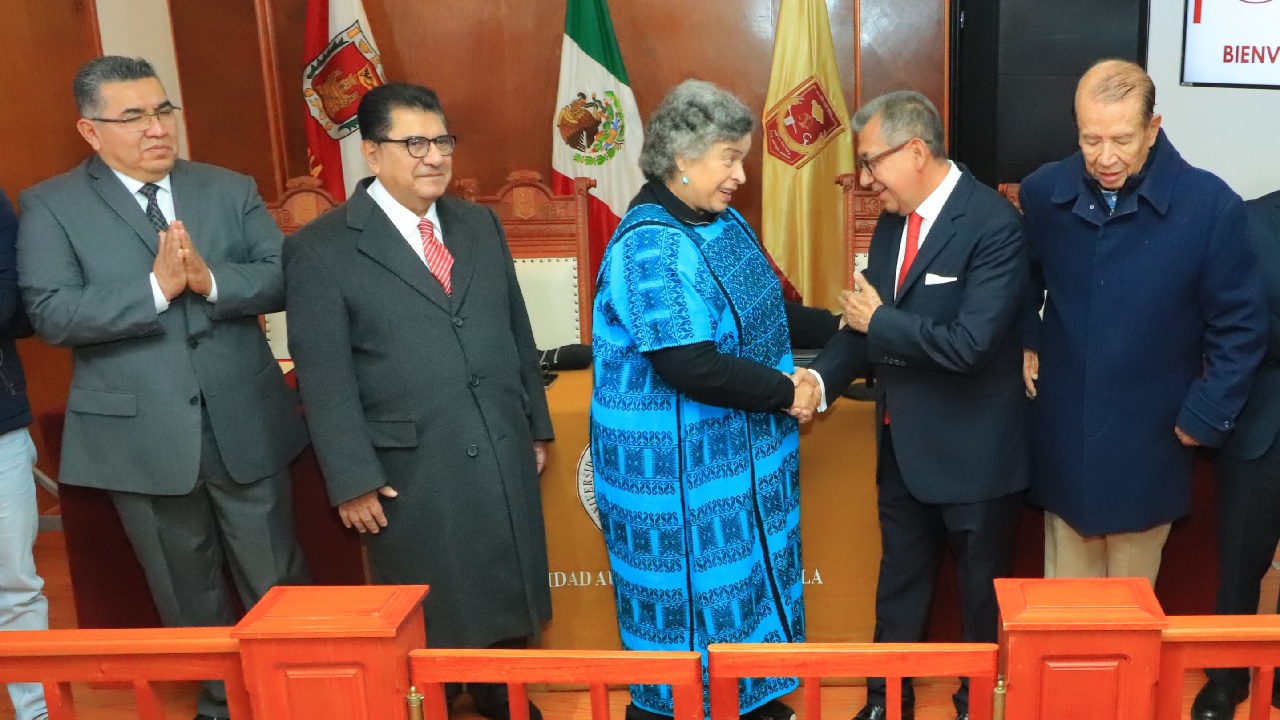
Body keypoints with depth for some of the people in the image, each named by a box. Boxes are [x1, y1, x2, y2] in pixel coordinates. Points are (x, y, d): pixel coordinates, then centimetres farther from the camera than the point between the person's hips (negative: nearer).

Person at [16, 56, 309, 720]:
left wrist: (210, 280, -22)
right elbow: (51, 315, -14)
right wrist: (156, 287, -24)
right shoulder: (49, 206, -3)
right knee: (188, 597, 16)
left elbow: (284, 278, -4)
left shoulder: (230, 189, 5)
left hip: (244, 424, 2)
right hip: (141, 436, -1)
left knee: (278, 585, 13)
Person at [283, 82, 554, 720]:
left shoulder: (481, 225, 9)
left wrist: (535, 426, 13)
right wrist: (353, 480, -12)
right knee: (430, 624, 10)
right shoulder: (321, 248, -8)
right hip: (414, 471, -5)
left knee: (506, 597, 18)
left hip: (505, 456, 5)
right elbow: (323, 379, -10)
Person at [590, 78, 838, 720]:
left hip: (738, 451, 9)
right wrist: (785, 393, -17)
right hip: (675, 463, -9)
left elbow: (761, 313, 17)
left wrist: (838, 325, 7)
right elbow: (688, 365, -28)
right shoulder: (649, 245, -22)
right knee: (688, 593, 6)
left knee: (746, 577, 20)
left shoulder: (724, 222, 6)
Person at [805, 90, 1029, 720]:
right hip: (903, 443, 7)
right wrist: (820, 378, -10)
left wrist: (880, 322, -18)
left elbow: (970, 343, -29)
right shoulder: (892, 220, 3)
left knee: (983, 595, 15)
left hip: (972, 451, -7)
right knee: (899, 584, 21)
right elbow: (867, 321, 5)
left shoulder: (993, 224, -21)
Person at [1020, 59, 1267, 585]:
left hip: (1148, 445, -2)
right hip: (1063, 438, 2)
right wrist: (1026, 343, 3)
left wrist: (1206, 416, -7)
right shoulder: (1042, 192, -5)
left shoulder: (1211, 205, -14)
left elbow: (1239, 327, -5)